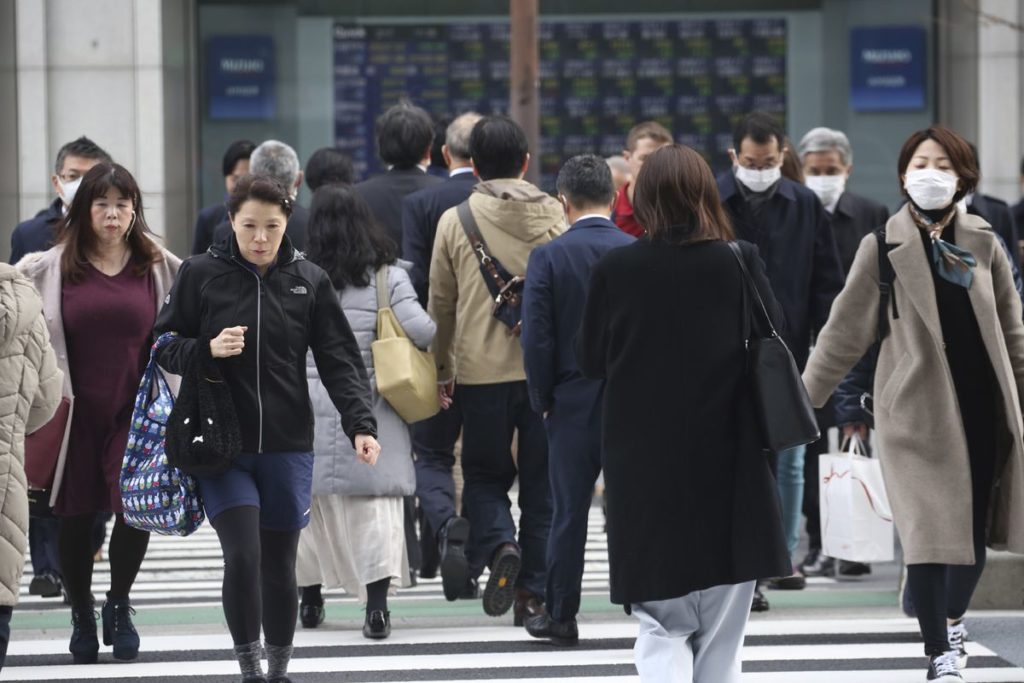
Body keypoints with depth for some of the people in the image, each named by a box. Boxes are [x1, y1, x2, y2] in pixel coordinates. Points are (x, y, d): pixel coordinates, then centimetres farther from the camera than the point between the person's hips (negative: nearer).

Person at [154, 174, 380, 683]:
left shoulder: (310, 281, 3)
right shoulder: (200, 274, -1)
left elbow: (340, 361, 1)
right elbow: (164, 344, 4)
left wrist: (361, 425, -12)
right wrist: (207, 350, -16)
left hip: (288, 449, 2)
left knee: (279, 566, 9)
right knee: (242, 556, -14)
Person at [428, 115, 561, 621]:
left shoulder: (455, 221, -2)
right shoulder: (553, 216, 1)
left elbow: (441, 305, 4)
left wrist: (441, 370, 16)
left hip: (482, 370, -1)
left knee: (484, 473, 13)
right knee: (541, 482, 8)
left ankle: (499, 545, -15)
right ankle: (533, 592, 8)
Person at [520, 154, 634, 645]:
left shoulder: (548, 258, -8)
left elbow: (536, 340, -9)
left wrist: (543, 400, 3)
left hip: (574, 404, -1)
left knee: (569, 512, 7)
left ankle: (561, 615, 13)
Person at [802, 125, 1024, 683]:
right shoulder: (884, 248, -3)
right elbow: (844, 333, 0)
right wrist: (801, 398, -2)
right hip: (919, 408, -3)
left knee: (975, 531, 8)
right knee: (928, 536, -8)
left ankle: (953, 619, 35)